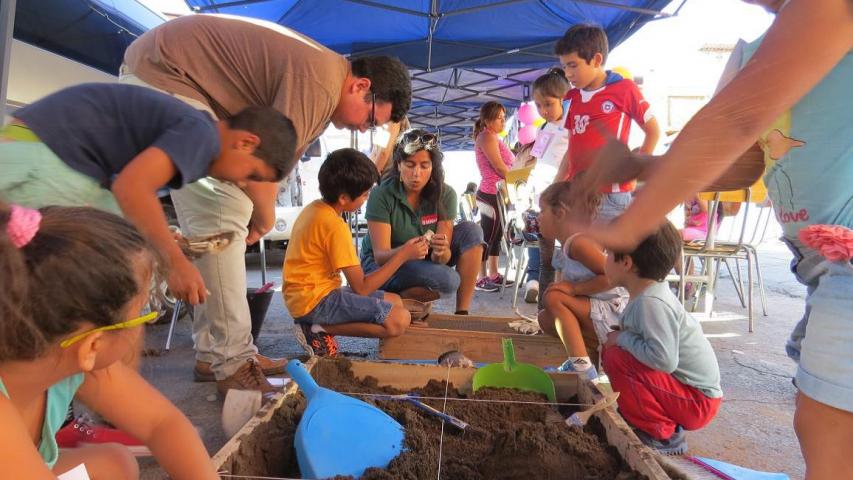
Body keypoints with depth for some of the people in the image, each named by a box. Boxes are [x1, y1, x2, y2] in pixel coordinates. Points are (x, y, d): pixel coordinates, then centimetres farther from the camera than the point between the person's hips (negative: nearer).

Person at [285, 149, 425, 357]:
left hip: (306, 294, 10)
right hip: (315, 301, -10)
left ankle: (318, 325, 4)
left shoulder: (315, 207, 6)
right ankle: (321, 331, -10)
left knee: (395, 301, 16)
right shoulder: (335, 226, -21)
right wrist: (403, 255, -13)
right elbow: (361, 288, -18)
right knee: (399, 320, -19)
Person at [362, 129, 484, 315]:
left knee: (471, 231, -18)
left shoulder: (445, 194, -12)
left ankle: (462, 312, -14)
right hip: (382, 266, -5)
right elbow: (380, 255, -24)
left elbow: (443, 257, -16)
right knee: (448, 279, -31)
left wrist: (441, 252, -41)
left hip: (425, 262, 5)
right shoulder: (382, 195, -21)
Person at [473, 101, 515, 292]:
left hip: (497, 194, 10)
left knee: (496, 235, 13)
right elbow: (499, 167, -17)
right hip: (491, 195, -10)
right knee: (488, 237, -4)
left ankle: (493, 275, 21)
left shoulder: (493, 137, 20)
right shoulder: (487, 137, -11)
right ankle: (481, 278, 4)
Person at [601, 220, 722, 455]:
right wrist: (619, 336, -8)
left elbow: (664, 359, -34)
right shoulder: (646, 295, 2)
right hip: (687, 393, 9)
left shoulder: (651, 303, -27)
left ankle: (662, 436, -7)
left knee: (616, 357, -23)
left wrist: (623, 338, -22)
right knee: (613, 349, 9)